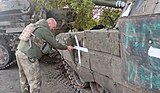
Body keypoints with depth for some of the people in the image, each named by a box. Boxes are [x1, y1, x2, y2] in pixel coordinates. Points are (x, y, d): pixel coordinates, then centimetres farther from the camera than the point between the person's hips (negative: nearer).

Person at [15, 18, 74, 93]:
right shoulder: (45, 30, -6)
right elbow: (55, 44, -4)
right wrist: (67, 47, 8)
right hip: (28, 56, -10)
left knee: (24, 80, 19)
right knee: (35, 81, -3)